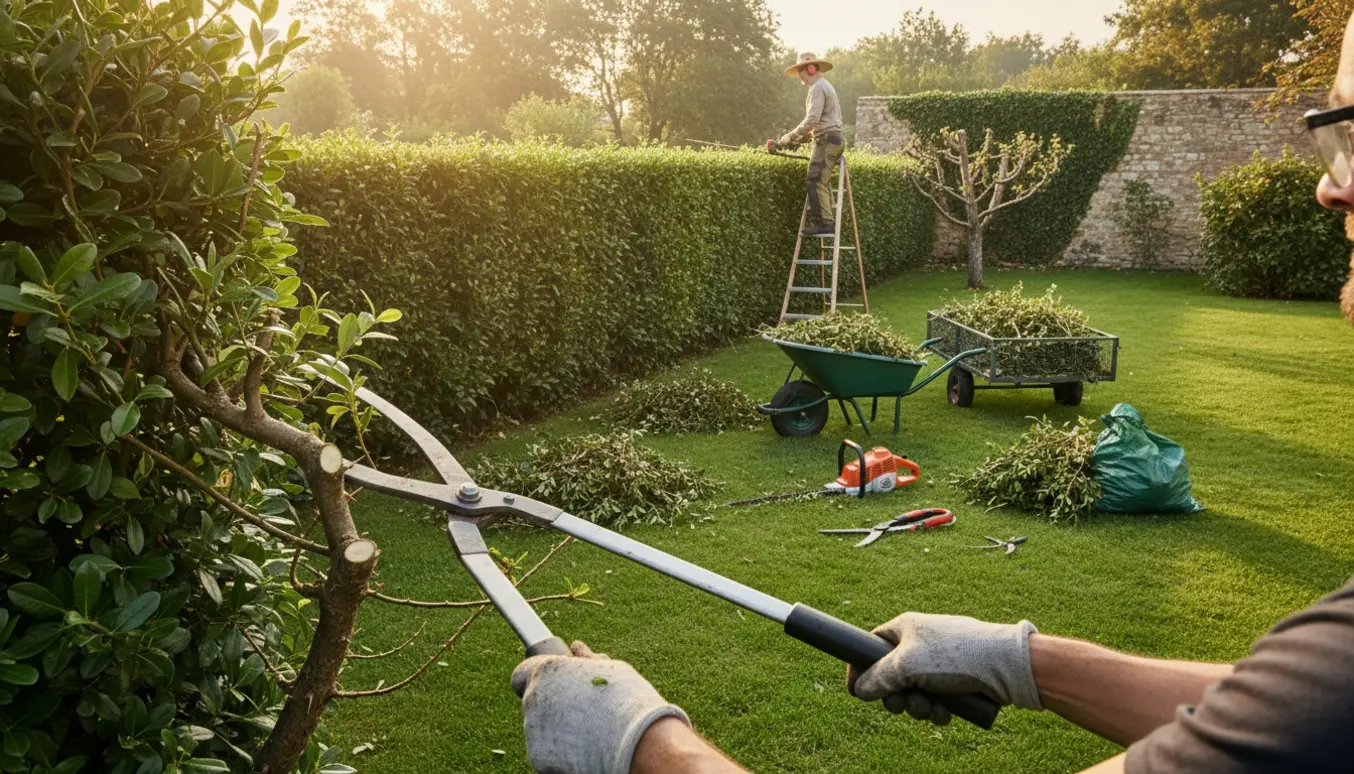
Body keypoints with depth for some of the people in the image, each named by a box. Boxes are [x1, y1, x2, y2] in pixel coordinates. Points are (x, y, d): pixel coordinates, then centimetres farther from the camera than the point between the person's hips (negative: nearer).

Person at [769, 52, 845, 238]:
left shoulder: (818, 88, -11)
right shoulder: (825, 86, 22)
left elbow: (811, 119, -22)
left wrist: (790, 137, -16)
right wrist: (801, 138, 19)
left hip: (827, 140, -10)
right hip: (833, 138, 10)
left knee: (815, 181, -12)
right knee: (823, 182, 11)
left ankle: (823, 223, -16)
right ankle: (829, 221, 10)